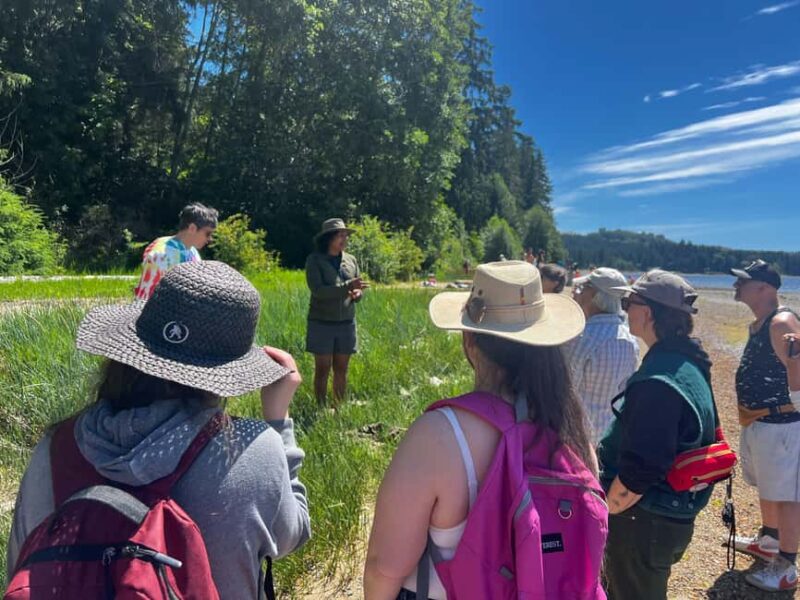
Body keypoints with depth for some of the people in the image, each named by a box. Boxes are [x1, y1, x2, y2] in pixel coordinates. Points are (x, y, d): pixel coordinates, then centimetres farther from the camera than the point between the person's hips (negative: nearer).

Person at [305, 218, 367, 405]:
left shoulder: (351, 260, 7)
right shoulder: (314, 260, -6)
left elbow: (359, 289, 12)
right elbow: (317, 291, -16)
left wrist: (357, 294, -13)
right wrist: (347, 286, -25)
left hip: (346, 323, 4)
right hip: (322, 323, -4)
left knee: (341, 370, 9)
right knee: (322, 370, 2)